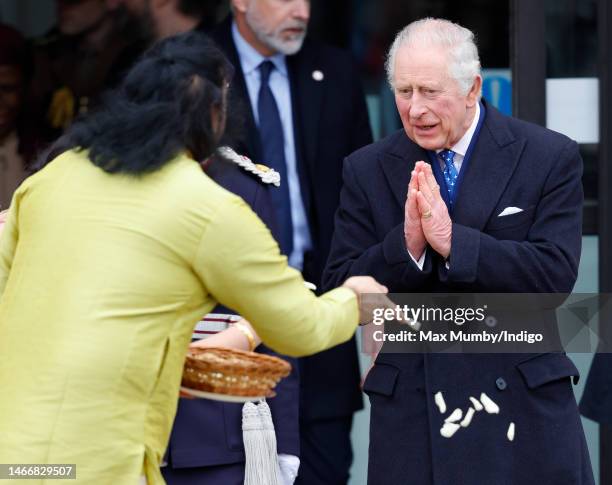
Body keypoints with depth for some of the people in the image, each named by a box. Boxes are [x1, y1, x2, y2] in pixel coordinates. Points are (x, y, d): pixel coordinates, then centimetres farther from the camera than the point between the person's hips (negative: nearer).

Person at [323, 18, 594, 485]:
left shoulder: (550, 158, -2)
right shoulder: (368, 170, 5)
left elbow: (555, 274, -12)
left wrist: (452, 241, -21)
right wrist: (406, 244, -17)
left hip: (522, 405, -1)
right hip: (410, 409, 2)